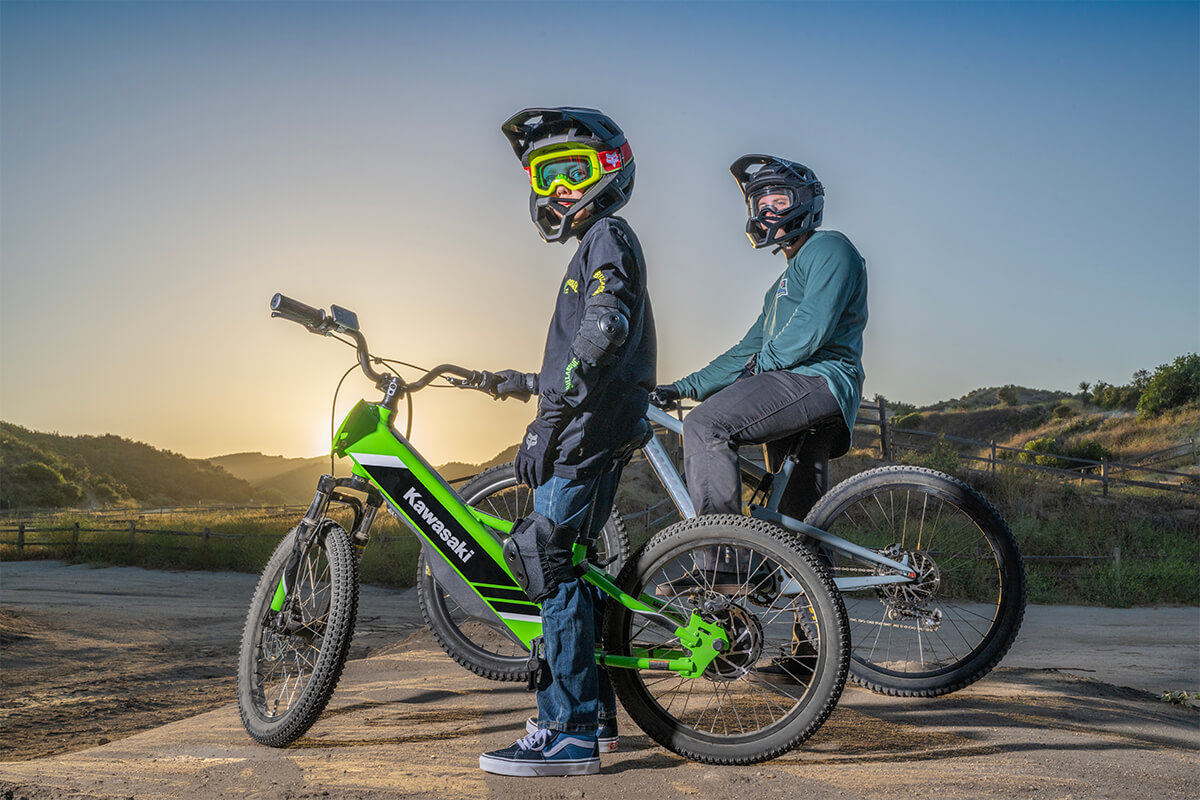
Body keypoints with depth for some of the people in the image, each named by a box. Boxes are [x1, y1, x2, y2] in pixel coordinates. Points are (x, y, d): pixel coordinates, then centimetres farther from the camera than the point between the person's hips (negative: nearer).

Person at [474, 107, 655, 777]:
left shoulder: (609, 237, -6)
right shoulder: (597, 244, 25)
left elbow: (604, 334, -23)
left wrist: (548, 422, -28)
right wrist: (531, 384, 38)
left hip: (592, 429, -10)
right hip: (592, 430, 10)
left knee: (549, 554, -14)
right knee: (567, 561, 13)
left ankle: (569, 733, -13)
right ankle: (594, 712, 22)